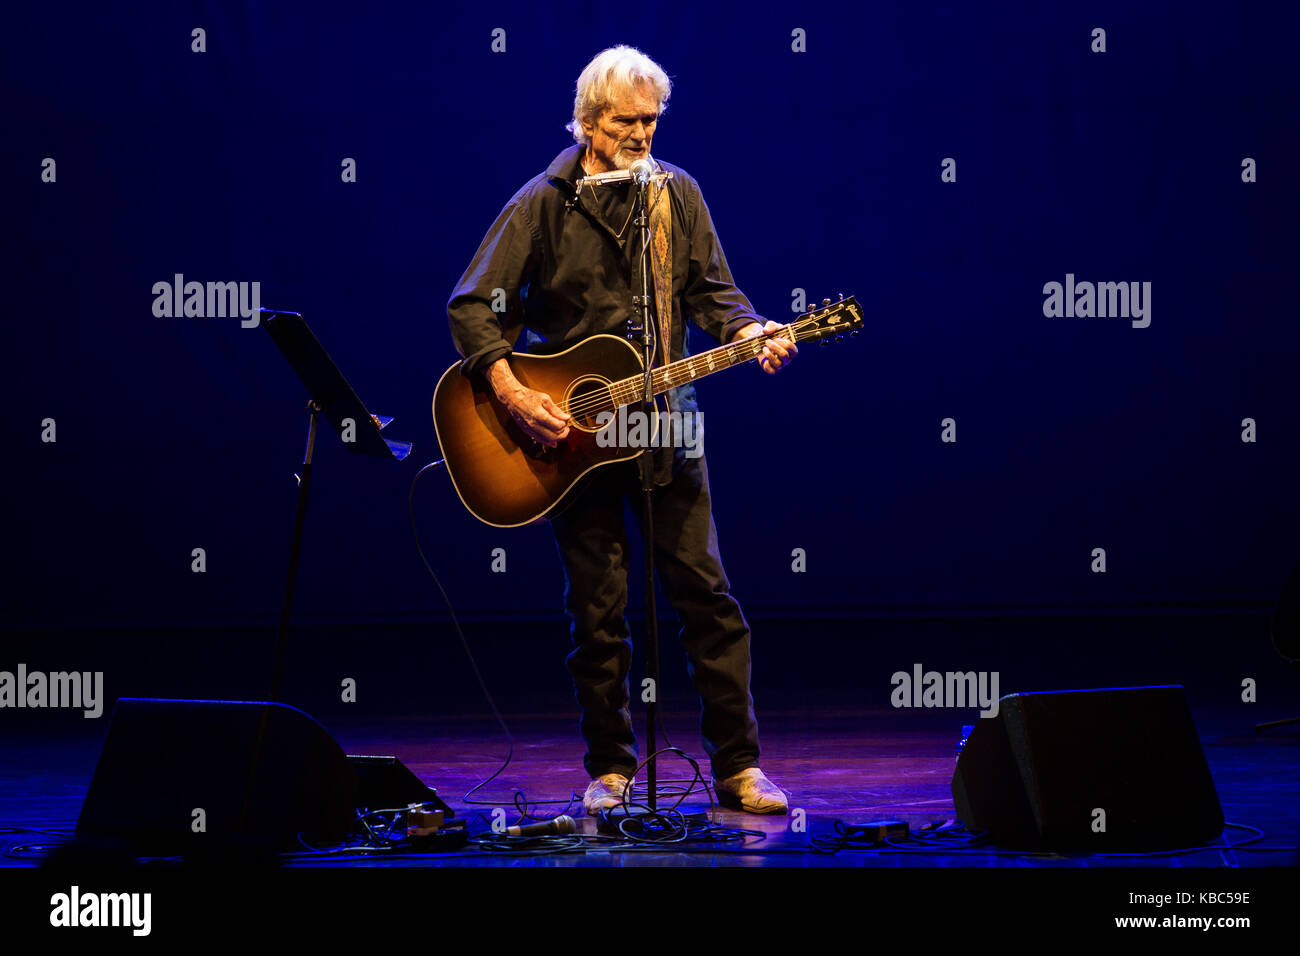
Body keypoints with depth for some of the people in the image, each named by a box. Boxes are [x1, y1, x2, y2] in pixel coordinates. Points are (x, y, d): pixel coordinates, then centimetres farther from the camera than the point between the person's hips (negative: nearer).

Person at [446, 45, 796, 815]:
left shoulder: (678, 195, 5)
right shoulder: (543, 204, -4)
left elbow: (711, 291, 8)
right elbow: (473, 306, -5)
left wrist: (751, 333, -14)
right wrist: (510, 392, -17)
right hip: (570, 429, -2)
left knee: (705, 591, -1)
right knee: (599, 609, 3)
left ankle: (738, 768, 4)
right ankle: (610, 771, 15)